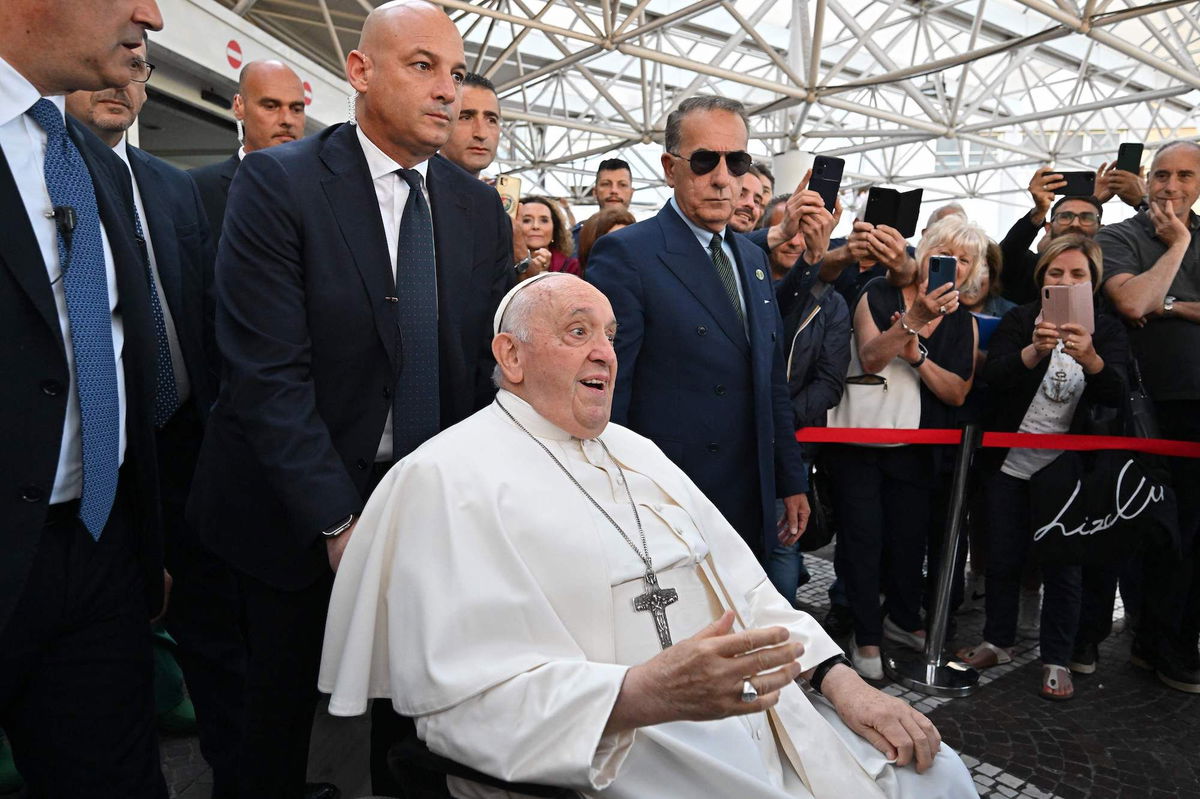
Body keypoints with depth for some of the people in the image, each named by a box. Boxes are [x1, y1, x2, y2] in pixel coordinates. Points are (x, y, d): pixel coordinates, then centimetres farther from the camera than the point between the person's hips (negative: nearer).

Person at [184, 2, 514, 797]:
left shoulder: (481, 207, 3)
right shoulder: (277, 182, -11)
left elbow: (490, 364, 3)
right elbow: (269, 371, -16)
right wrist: (338, 521, -19)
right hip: (301, 506, -3)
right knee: (283, 698, 17)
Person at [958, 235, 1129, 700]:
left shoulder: (1107, 332, -1)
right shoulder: (1020, 320, -3)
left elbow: (1116, 396, -17)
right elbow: (993, 377, -18)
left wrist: (1090, 358, -37)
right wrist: (1035, 351, -38)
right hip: (1009, 464, 1)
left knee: (1063, 564, 3)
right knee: (1003, 557, 9)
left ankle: (1057, 661, 18)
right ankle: (998, 641, 27)